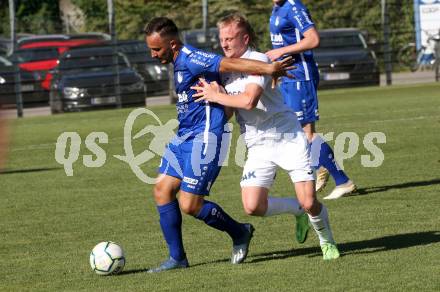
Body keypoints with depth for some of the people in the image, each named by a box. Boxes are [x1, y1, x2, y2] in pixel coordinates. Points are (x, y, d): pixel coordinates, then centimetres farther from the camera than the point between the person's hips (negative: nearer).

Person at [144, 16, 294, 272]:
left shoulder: (189, 59, -18)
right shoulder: (180, 61, 13)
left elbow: (229, 64, -26)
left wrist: (269, 69, -34)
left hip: (205, 138, -10)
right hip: (185, 136, 10)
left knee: (190, 205, -9)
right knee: (162, 190, 4)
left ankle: (239, 232, 14)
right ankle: (177, 258, 10)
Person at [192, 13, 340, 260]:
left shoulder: (259, 60, -14)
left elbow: (248, 101, -29)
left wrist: (216, 96, -17)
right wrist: (211, 92, -7)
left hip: (289, 137, -6)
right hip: (258, 145, 6)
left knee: (309, 203, -11)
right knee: (253, 206, -12)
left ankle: (327, 241, 20)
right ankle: (299, 210, 16)